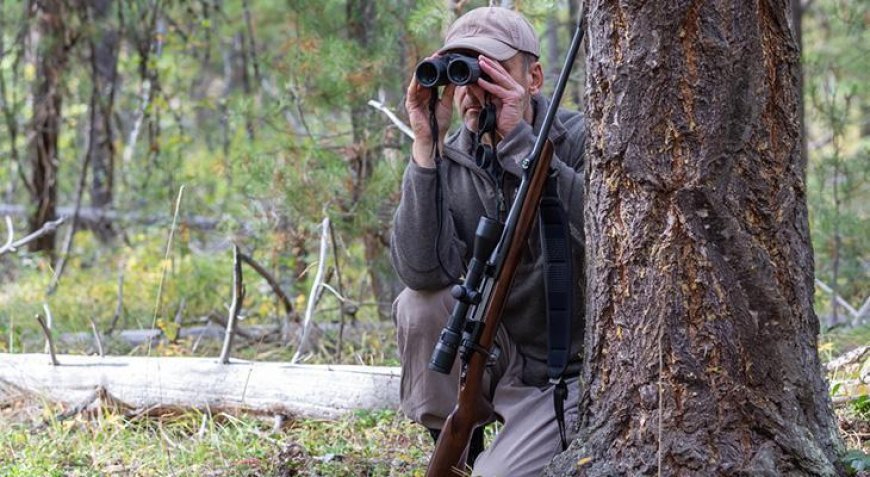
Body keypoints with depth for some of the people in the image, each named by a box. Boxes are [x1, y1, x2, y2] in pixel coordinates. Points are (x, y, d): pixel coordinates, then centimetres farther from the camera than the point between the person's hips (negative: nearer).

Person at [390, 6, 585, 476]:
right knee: (419, 305, -20)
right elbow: (424, 271, -18)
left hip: (574, 371, -5)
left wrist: (517, 139, -32)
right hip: (502, 359, 5)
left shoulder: (579, 139, -12)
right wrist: (426, 147, -23)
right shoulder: (450, 161, -2)